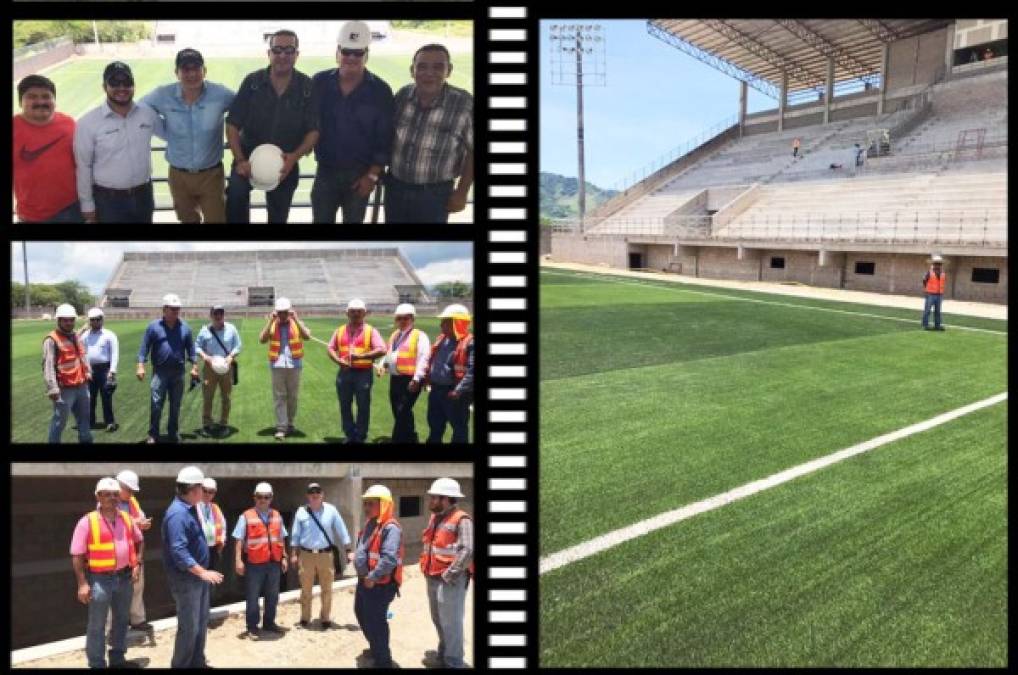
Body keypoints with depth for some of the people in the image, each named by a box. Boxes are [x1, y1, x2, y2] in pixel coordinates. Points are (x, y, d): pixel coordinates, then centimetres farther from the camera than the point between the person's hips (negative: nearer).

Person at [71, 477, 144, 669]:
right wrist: (82, 583, -15)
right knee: (97, 626, 3)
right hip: (100, 579, -5)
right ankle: (96, 664, 15)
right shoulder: (87, 522, -12)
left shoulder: (126, 519, 4)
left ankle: (117, 659, 34)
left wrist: (137, 563, 6)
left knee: (121, 620, 18)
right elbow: (77, 555, -11)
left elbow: (139, 541, 18)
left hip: (124, 577, 6)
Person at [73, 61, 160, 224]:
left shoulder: (147, 113, -4)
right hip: (108, 200, -3)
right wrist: (88, 206, -5)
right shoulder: (88, 123, -13)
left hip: (143, 195, 4)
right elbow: (84, 166, -8)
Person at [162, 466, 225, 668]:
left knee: (201, 623, 18)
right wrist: (203, 572, -29)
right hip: (186, 579, -10)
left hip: (198, 577, 10)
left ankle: (197, 662, 31)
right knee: (189, 627, -1)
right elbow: (179, 552, -29)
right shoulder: (178, 513, -23)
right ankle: (181, 665, 12)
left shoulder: (189, 509, 9)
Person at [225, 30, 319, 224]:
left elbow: (313, 131, -9)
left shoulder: (307, 87, -10)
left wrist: (295, 156, -26)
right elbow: (233, 124, -9)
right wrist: (240, 160, -21)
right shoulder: (252, 82, -11)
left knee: (278, 216, 19)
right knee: (236, 192, -32)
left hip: (286, 163, 2)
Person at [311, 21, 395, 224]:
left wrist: (373, 174, -10)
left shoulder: (380, 91, -9)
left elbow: (385, 139, -7)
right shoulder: (319, 83, -4)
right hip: (325, 171, 2)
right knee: (321, 220, 10)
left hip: (360, 174, -1)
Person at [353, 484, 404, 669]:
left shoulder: (390, 527, -22)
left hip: (380, 584, -10)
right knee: (362, 614, 24)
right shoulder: (370, 524, 11)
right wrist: (363, 575, 14)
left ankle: (382, 660, 13)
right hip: (364, 581, 10)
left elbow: (389, 558, -30)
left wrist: (373, 577, -24)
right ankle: (376, 647, 43)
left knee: (375, 621, -2)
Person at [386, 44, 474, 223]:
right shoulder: (402, 96, -6)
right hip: (395, 187, 4)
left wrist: (461, 192, -8)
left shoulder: (464, 105, -18)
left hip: (434, 194, -4)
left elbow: (473, 151, -10)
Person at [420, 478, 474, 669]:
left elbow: (468, 551, -25)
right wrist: (427, 569, 10)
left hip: (450, 580, -9)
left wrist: (450, 574, -23)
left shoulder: (461, 520, -16)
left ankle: (453, 662, 10)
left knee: (450, 623, -2)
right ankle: (443, 655, 37)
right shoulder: (435, 518, 11)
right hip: (433, 578, 9)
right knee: (438, 620, 20)